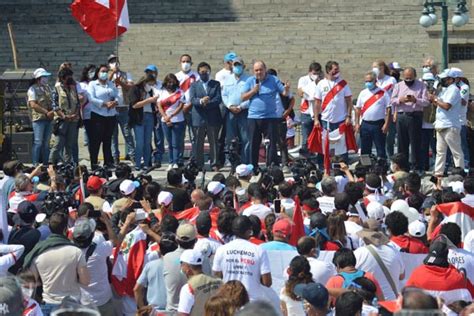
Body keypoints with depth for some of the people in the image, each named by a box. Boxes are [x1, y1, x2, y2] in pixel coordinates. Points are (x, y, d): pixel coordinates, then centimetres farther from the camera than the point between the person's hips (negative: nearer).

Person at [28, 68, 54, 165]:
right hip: (38, 118, -7)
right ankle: (35, 165, -7)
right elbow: (33, 105, -14)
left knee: (46, 143, 9)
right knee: (38, 142, -9)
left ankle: (45, 164, 13)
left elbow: (52, 102, 20)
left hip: (49, 118, 7)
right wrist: (46, 112, -15)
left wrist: (53, 111, 0)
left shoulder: (48, 88, 16)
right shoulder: (33, 89, -5)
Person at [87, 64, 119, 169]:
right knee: (96, 140, -6)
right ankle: (94, 163, -4)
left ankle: (108, 162, 15)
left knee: (108, 140, 9)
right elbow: (91, 98, -10)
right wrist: (105, 104, -16)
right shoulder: (92, 84, 3)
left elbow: (117, 96, 10)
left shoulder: (111, 84, 18)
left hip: (111, 115, 5)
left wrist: (115, 102, -13)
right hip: (98, 116, -5)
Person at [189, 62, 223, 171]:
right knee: (198, 143, 2)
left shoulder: (216, 84, 11)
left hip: (213, 118, 0)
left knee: (214, 142, 2)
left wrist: (207, 103, -16)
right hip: (198, 118, 0)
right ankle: (198, 165, 7)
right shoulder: (194, 85, 12)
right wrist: (201, 101, -24)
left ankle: (214, 164, 7)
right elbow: (192, 99, -4)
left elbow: (218, 99, -3)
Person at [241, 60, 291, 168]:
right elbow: (243, 97, 3)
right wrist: (253, 91, -11)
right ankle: (253, 167, 14)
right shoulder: (250, 81, 6)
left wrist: (286, 89, -23)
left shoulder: (273, 80, 3)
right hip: (254, 118, 1)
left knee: (272, 143, -2)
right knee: (254, 144, 6)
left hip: (271, 117, -1)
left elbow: (284, 93, 0)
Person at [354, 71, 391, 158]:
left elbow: (388, 109, -3)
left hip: (379, 124, -4)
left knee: (380, 149, 0)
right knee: (365, 149, 8)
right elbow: (358, 109, 13)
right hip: (365, 124, 4)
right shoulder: (363, 93, 11)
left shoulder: (383, 93, -1)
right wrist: (357, 123, 5)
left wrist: (386, 124, -11)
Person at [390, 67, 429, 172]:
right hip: (401, 116, 3)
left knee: (415, 144, -3)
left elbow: (426, 102, -5)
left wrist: (415, 100, -22)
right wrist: (400, 100, -12)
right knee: (402, 143, 7)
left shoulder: (421, 86, 3)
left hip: (415, 116, -3)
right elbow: (392, 101, 8)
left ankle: (416, 168, 1)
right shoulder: (398, 85, 14)